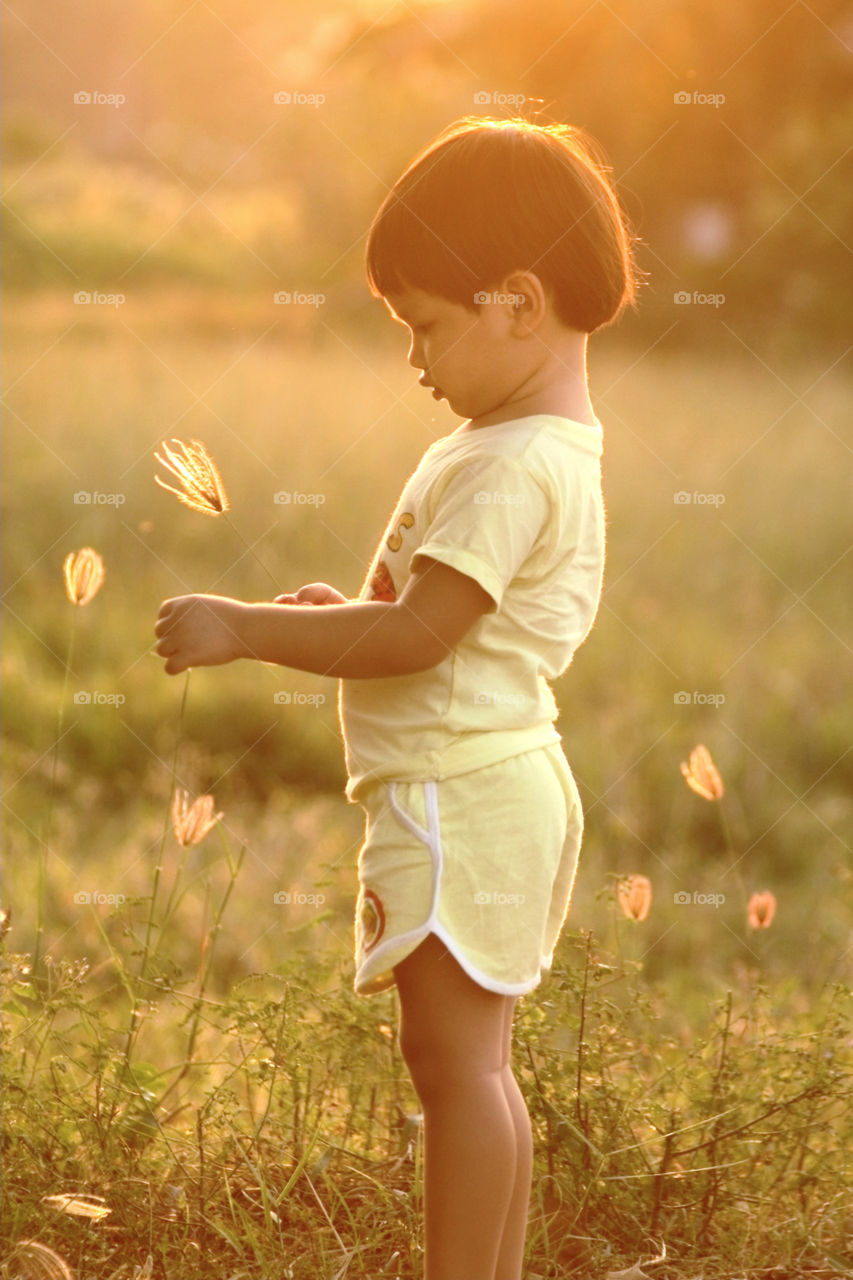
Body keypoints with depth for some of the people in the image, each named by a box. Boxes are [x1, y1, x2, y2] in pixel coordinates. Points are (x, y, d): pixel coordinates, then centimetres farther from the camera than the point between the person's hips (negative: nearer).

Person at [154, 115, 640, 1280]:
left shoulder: (512, 466, -20)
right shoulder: (554, 448, 14)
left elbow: (420, 634, -25)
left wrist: (246, 631, -19)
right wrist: (347, 612, 11)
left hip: (460, 796, -11)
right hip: (493, 785, 11)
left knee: (456, 1060, -7)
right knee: (468, 1061, 16)